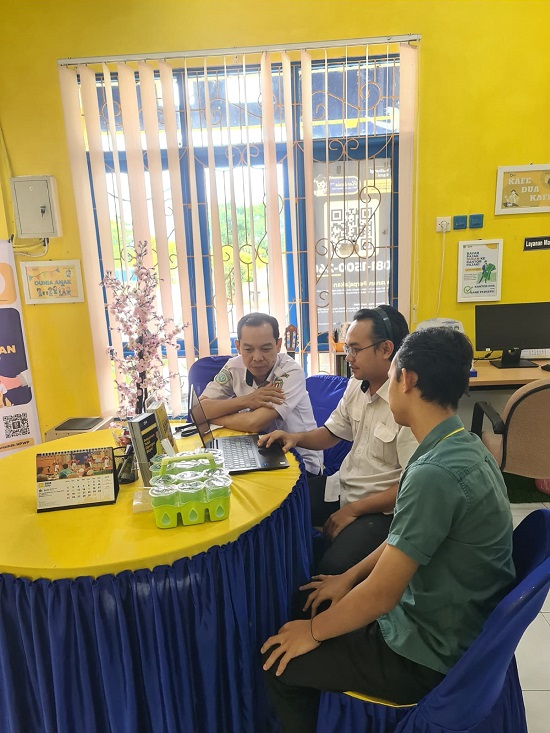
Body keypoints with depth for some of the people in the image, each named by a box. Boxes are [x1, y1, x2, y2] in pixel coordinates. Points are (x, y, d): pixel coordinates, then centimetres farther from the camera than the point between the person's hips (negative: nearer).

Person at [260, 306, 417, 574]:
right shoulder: (356, 385, 2)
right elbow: (332, 432, 17)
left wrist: (353, 510, -15)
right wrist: (296, 437, -3)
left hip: (383, 508, -7)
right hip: (343, 486, 7)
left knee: (333, 567, -28)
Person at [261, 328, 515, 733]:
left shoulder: (435, 472, -33)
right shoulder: (465, 447, -3)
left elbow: (381, 594, -26)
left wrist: (314, 632, -9)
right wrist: (350, 577, 12)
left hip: (429, 655, -8)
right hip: (458, 625, 8)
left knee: (278, 663, 3)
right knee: (322, 608, 22)